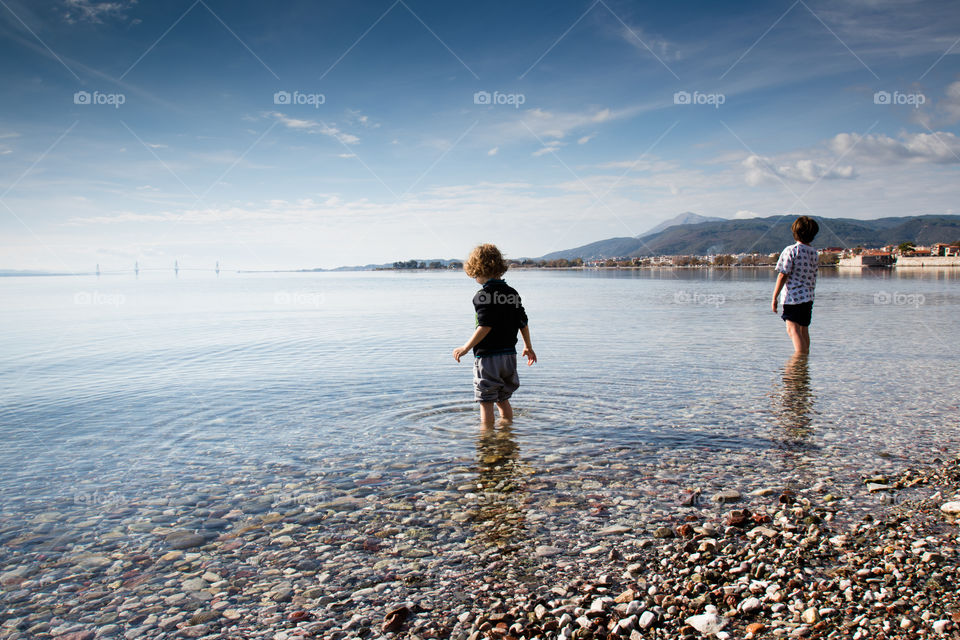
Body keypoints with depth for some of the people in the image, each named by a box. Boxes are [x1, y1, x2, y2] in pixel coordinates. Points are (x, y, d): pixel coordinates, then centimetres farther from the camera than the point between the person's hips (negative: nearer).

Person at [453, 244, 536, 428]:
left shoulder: (483, 295, -13)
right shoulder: (512, 292, 8)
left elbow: (485, 326, -20)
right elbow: (523, 322, 12)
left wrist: (466, 348, -12)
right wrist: (528, 347, 25)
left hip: (487, 356, -7)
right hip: (509, 355, 7)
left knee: (486, 402, 2)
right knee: (503, 399, 20)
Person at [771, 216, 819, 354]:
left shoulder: (791, 250, -10)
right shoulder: (814, 252, 9)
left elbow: (783, 276, -12)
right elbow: (813, 277, 16)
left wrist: (774, 298, -9)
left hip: (793, 296, -7)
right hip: (808, 297, 7)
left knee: (793, 329, -9)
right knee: (804, 330, 16)